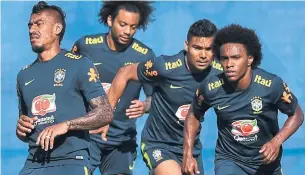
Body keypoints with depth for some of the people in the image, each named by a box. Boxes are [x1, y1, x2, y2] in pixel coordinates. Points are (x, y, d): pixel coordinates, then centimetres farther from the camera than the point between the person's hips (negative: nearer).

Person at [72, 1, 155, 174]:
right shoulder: (85, 46, -4)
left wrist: (145, 106, -22)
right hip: (86, 133, -1)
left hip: (122, 139, 1)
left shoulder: (145, 56, -5)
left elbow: (154, 96, 0)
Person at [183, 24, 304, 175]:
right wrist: (188, 154, -4)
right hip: (229, 160, -1)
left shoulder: (272, 85, -22)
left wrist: (277, 142, -23)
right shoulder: (210, 88, -18)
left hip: (266, 161, 1)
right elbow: (194, 115, 2)